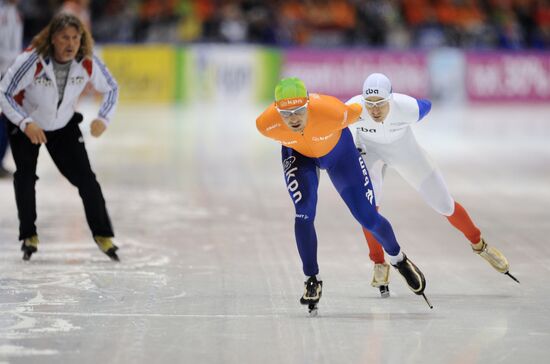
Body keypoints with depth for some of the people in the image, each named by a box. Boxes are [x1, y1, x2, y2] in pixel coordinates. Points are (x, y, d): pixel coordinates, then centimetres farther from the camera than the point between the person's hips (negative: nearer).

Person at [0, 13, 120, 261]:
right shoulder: (32, 60, -34)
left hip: (64, 126, 2)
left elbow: (111, 89, -6)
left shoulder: (88, 63, -23)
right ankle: (28, 237, 5)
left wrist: (103, 119, -22)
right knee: (25, 175, -12)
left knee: (85, 176, -3)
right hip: (24, 124, -2)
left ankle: (102, 235, 11)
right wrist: (26, 124, -37)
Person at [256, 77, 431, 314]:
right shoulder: (266, 124, -34)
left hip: (338, 151, -1)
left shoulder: (333, 112, -42)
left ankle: (398, 259, 32)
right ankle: (312, 280, -5)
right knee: (304, 212, -22)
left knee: (367, 216, 2)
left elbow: (356, 112, -18)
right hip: (298, 155, 1)